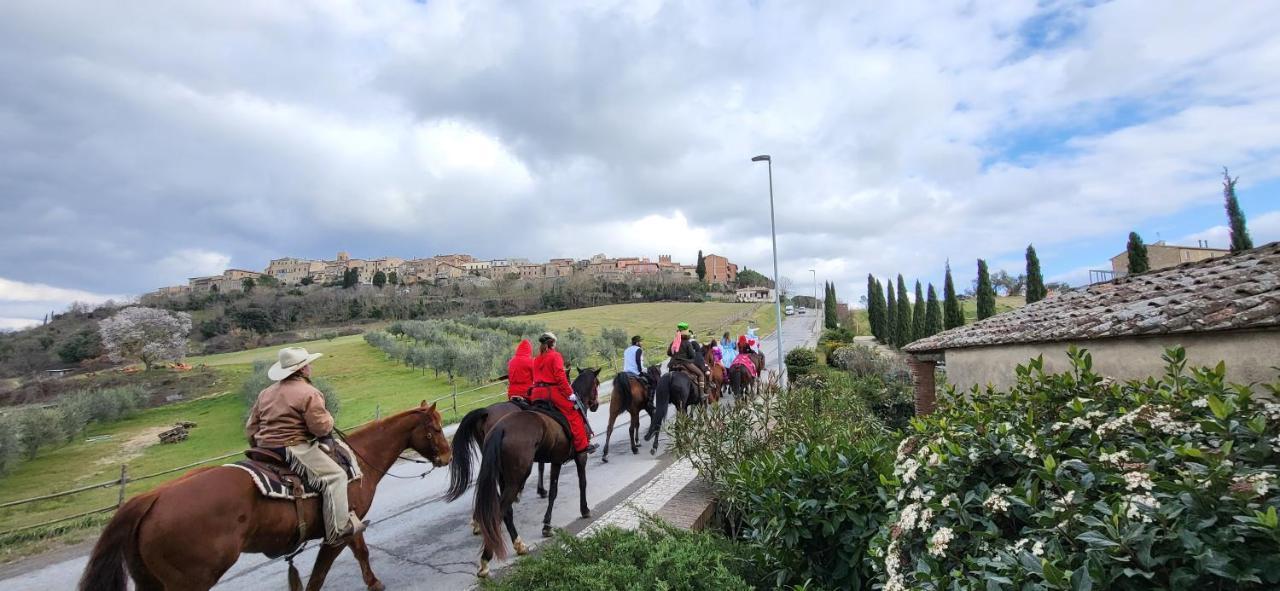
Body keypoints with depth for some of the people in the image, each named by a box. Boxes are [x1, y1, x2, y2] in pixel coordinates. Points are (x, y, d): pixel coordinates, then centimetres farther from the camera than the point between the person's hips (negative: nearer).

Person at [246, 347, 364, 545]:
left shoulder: (266, 392, 14)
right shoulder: (308, 393, -13)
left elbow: (251, 427, 17)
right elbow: (321, 427, -16)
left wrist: (259, 446, 28)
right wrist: (328, 419, 4)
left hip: (265, 448, 9)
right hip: (294, 449, -9)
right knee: (335, 476, -8)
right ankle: (339, 529, -14)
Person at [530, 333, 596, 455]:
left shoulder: (536, 359, 14)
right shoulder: (555, 356, -6)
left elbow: (535, 378, 12)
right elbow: (560, 377, -14)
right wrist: (569, 393, -12)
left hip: (537, 393, 7)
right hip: (552, 391, -7)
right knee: (574, 415, -1)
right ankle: (583, 445, -2)